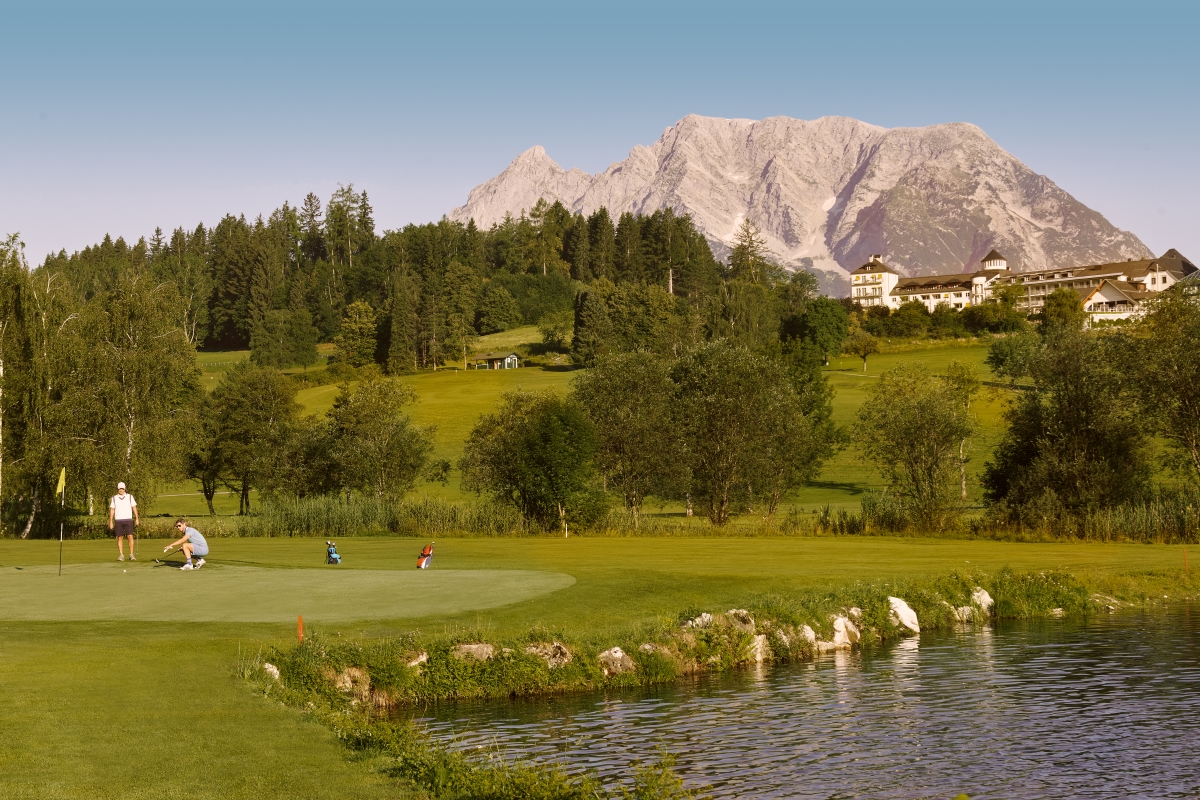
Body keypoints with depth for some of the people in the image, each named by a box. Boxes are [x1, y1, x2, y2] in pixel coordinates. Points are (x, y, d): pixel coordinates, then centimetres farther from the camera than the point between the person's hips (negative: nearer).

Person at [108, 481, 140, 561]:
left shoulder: (130, 497, 4)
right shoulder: (114, 498, 6)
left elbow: (134, 507, 7)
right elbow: (112, 510, 8)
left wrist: (137, 518, 1)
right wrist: (110, 521, 3)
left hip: (128, 519, -1)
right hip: (118, 520, 1)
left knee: (130, 536, -10)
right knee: (120, 538, -1)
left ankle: (131, 554, -4)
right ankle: (121, 555, 4)